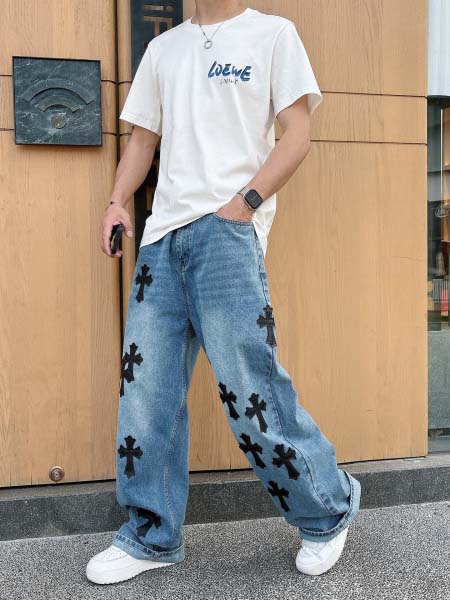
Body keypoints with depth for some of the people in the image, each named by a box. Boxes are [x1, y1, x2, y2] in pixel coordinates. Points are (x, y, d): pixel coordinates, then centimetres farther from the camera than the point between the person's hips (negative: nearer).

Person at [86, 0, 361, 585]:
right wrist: (117, 203, 5)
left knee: (248, 387, -8)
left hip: (228, 229, -5)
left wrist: (246, 202, -13)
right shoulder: (163, 48, 24)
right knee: (145, 389, 3)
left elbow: (297, 135, 0)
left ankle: (329, 508, 16)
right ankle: (151, 537, 18)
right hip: (163, 232, 5)